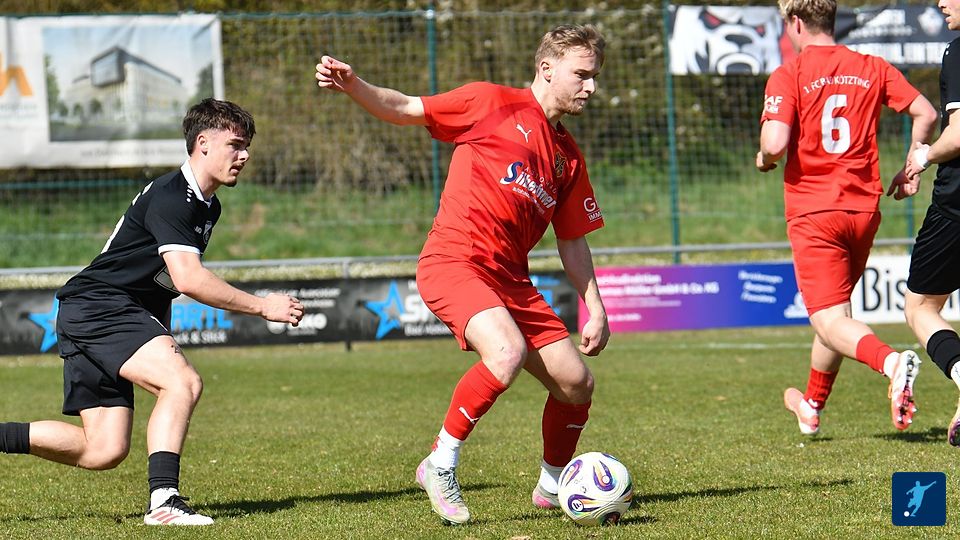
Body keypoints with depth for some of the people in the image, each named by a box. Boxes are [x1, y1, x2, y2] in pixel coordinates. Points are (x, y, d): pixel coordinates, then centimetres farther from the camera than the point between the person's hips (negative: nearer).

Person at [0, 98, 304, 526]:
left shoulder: (207, 206, 15)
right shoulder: (170, 197, -16)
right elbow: (188, 278, -28)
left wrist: (162, 339, 27)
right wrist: (262, 307, -24)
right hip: (96, 308, -10)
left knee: (103, 451, 2)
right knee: (182, 382, -29)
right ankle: (163, 500, -33)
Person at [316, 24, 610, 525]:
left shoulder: (568, 156, 18)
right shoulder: (493, 103, 1)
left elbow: (572, 240, 24)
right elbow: (404, 110, 0)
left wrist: (595, 308, 17)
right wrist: (353, 86, -18)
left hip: (510, 278, 7)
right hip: (454, 260, -7)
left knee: (576, 383, 2)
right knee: (508, 352, -31)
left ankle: (551, 486, 27)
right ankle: (440, 464, -15)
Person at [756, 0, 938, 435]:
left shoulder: (788, 76, -7)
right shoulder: (872, 68, 7)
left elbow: (775, 144, -17)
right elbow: (925, 113, 7)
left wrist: (764, 160, 6)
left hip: (812, 211, -5)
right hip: (864, 207, 5)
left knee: (830, 322, -8)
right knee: (835, 309, 22)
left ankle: (892, 362, -37)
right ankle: (812, 407, 37)